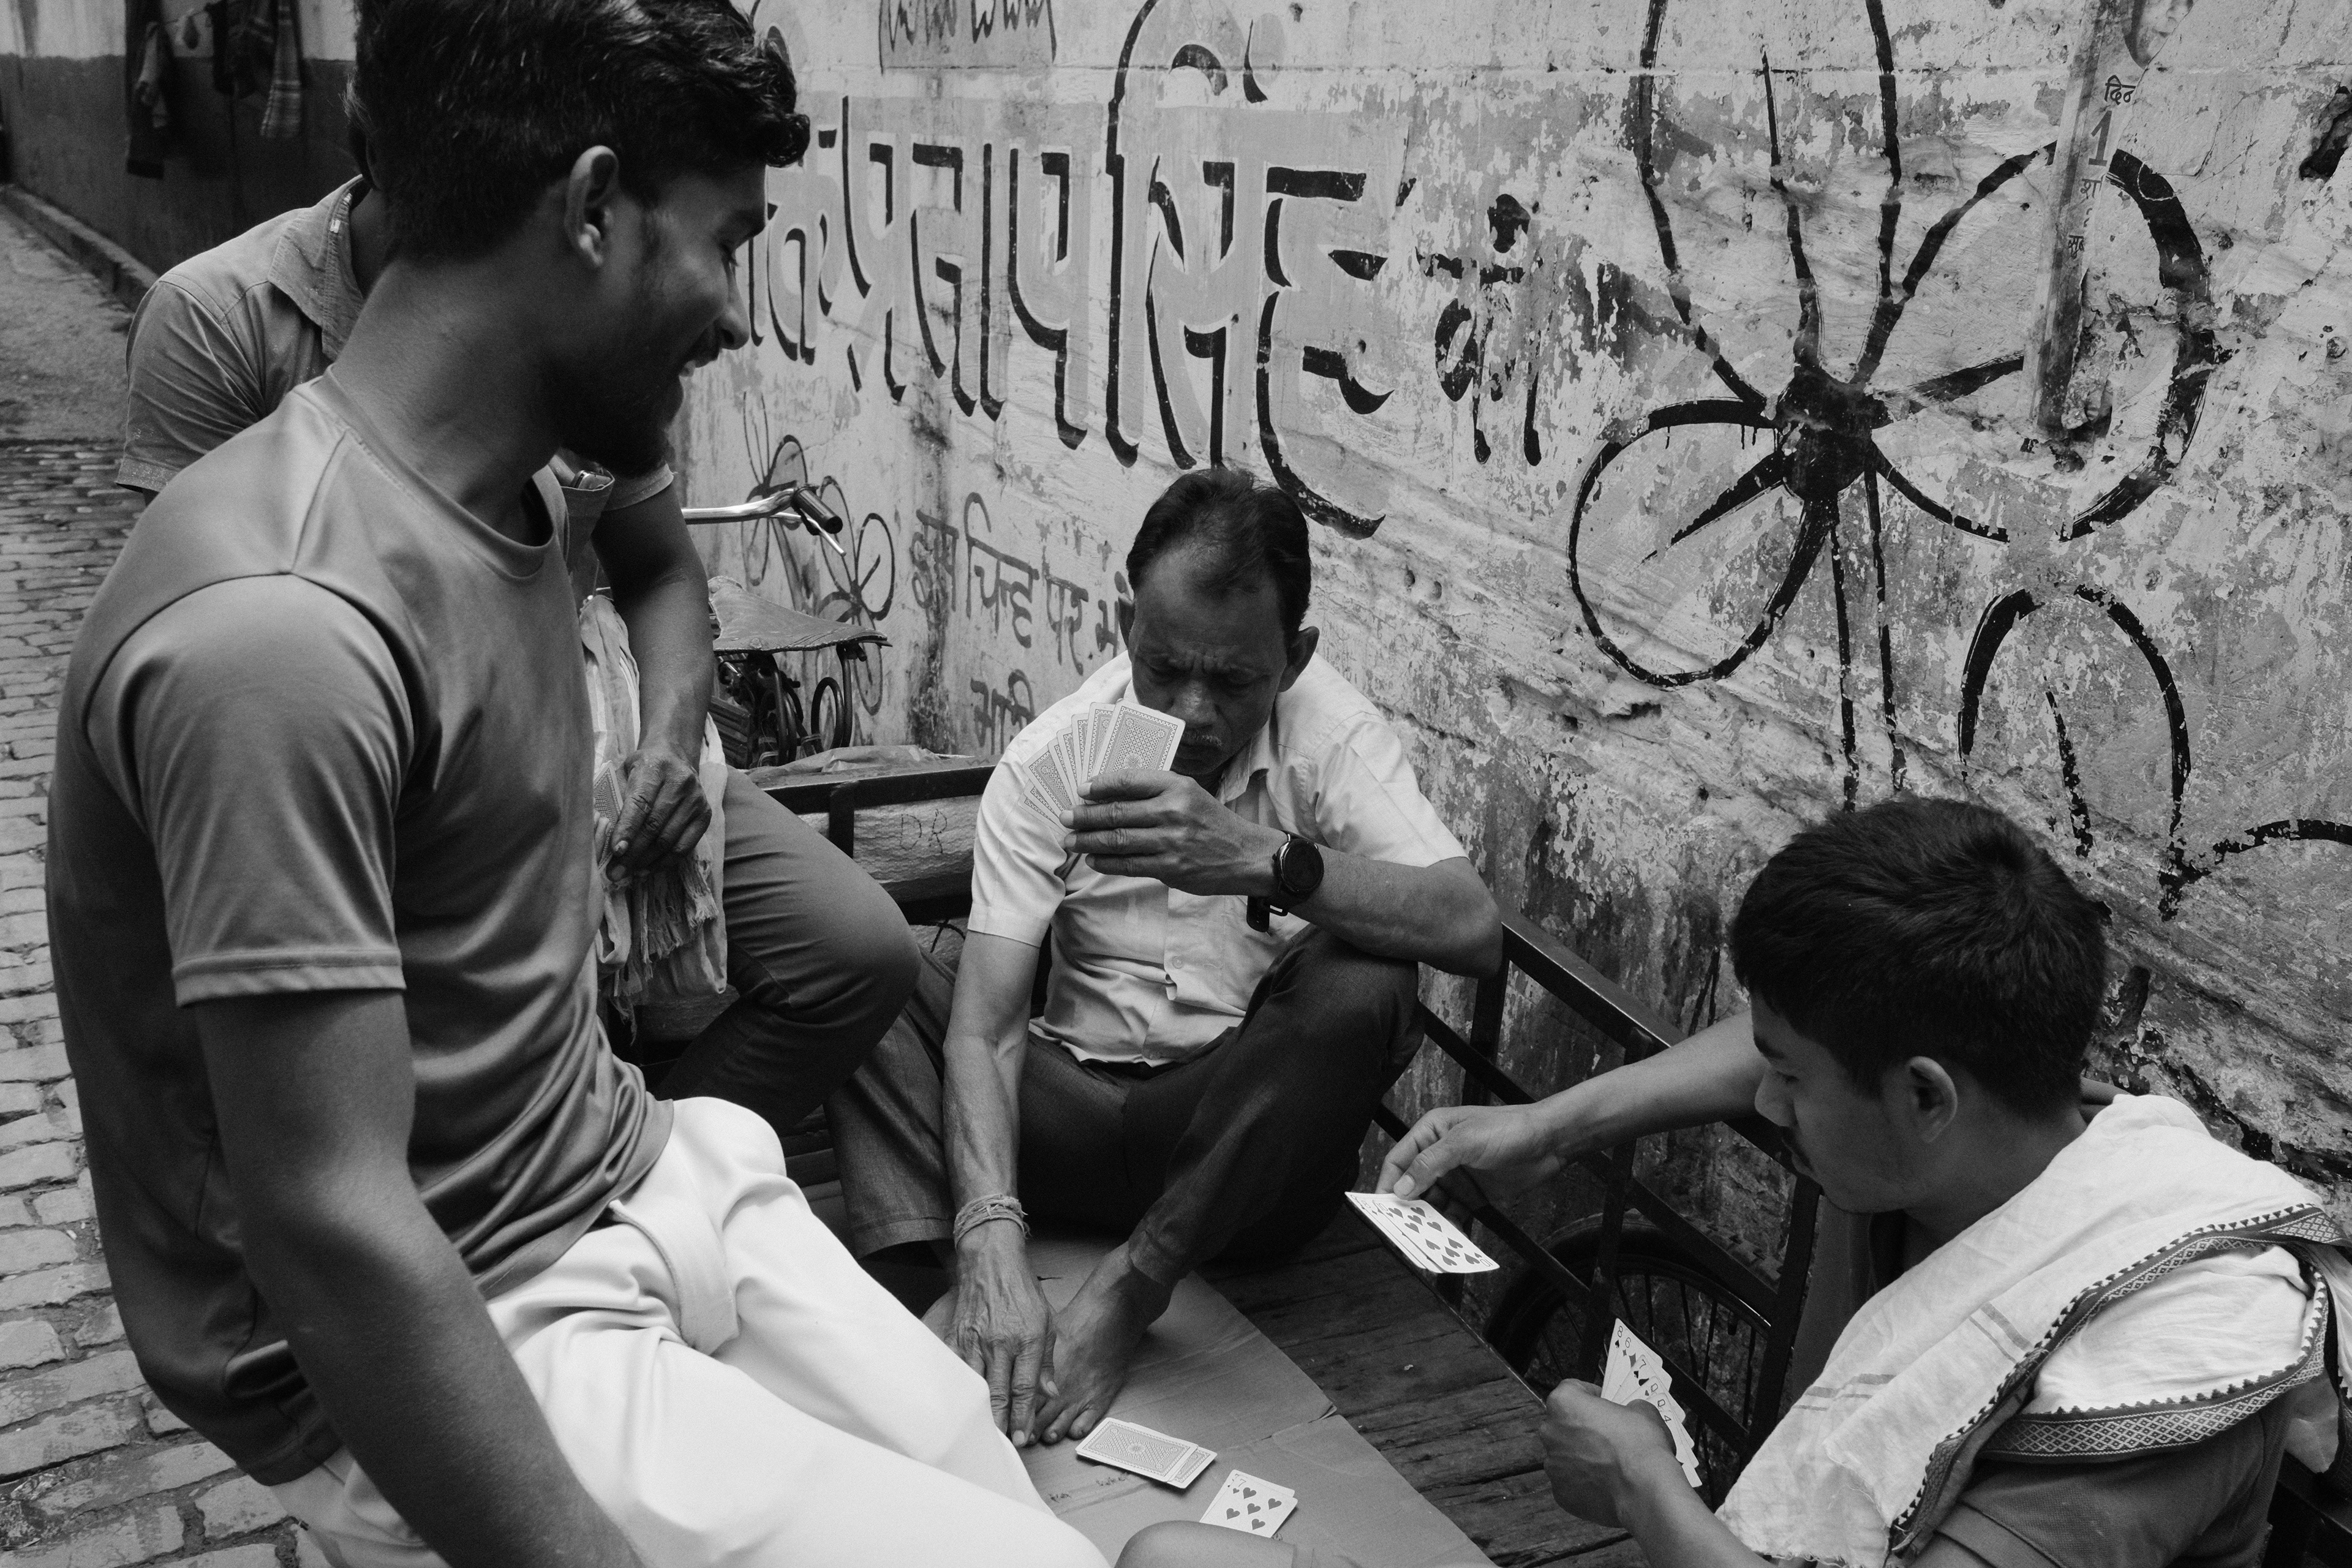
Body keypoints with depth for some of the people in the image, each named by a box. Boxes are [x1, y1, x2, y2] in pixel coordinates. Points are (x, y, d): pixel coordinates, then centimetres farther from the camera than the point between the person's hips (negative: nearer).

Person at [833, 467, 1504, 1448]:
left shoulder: (1332, 737, -10)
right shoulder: (1048, 759, -9)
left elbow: (1473, 929, -26)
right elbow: (986, 1026, -16)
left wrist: (1263, 858, -41)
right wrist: (991, 1239, -33)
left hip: (1243, 1146, -1)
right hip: (1074, 1107, 1)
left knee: (1360, 989, -31)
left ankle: (1125, 1296, -23)